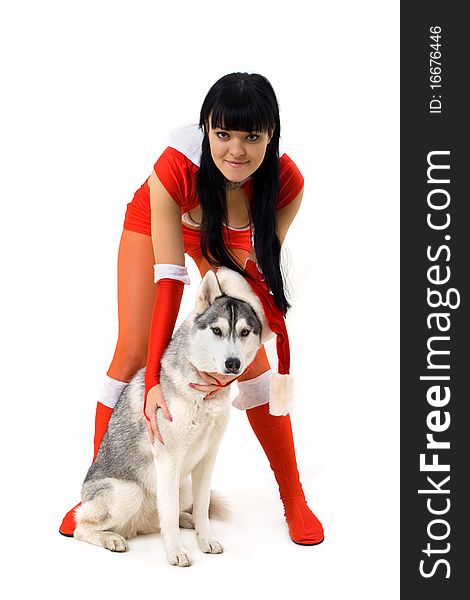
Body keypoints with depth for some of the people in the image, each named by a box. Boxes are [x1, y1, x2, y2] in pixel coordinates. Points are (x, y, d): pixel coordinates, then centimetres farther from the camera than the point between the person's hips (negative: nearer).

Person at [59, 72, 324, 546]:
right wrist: (153, 381, -40)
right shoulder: (174, 168, -41)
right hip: (155, 220, -1)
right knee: (133, 351, -6)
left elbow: (257, 271, -30)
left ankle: (294, 499, 6)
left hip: (230, 237, 1)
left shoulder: (286, 182, -36)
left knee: (252, 359, -7)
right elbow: (169, 278, -39)